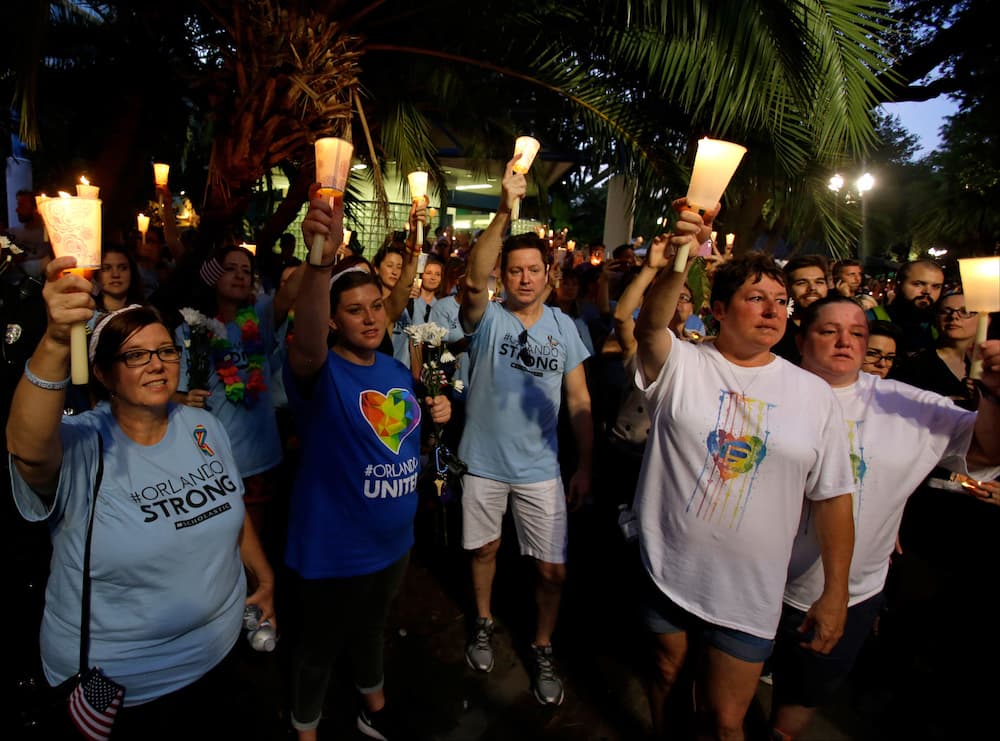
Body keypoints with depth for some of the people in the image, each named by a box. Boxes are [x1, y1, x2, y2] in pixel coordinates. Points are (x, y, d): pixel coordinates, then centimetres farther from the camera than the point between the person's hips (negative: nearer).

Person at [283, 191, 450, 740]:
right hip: (332, 550, -6)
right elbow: (305, 345, -46)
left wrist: (436, 414, -6)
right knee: (320, 648, 18)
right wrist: (320, 261, -62)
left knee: (371, 629, 29)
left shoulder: (398, 371, 0)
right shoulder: (321, 372, -21)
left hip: (393, 542, 6)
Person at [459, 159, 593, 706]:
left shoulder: (564, 327, -3)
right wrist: (505, 212, -41)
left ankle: (542, 649, 33)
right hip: (483, 462, -1)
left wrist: (585, 466, 0)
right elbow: (473, 280, -32)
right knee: (483, 548, 19)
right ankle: (483, 623, 46)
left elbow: (579, 403, 1)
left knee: (553, 569, 6)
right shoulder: (488, 319, -9)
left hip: (539, 468, 1)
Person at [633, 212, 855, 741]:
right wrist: (674, 272, -51)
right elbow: (649, 327, -31)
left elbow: (832, 496, 1)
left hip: (750, 594, 1)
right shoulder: (680, 364, -8)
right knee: (666, 673, 24)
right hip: (666, 573, 0)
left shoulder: (814, 394, -3)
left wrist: (836, 591, 1)